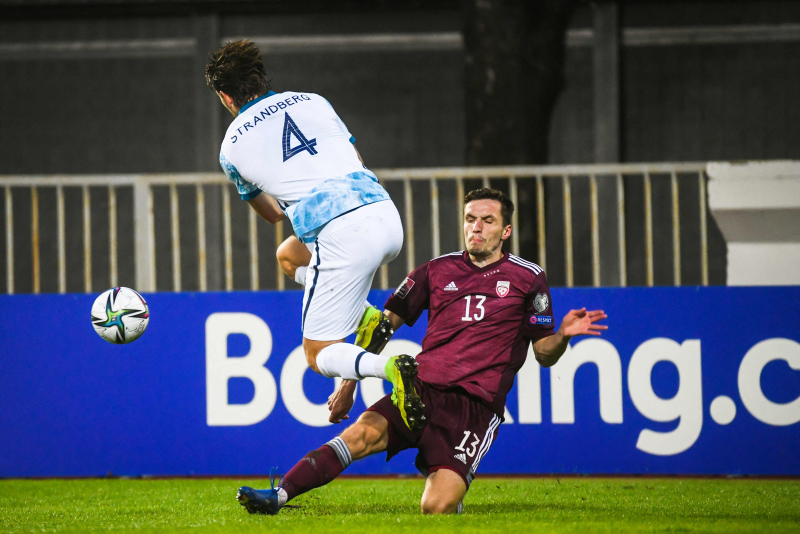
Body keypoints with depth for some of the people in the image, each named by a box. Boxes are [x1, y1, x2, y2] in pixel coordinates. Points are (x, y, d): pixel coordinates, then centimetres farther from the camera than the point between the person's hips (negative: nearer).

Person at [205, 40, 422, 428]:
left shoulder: (232, 147, 11)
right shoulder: (313, 102, 18)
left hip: (342, 237, -6)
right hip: (387, 216, 6)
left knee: (318, 355, 8)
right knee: (289, 254, 33)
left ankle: (390, 369, -25)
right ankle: (370, 320, 11)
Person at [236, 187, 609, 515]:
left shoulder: (528, 279, 10)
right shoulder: (438, 270, 16)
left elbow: (544, 353, 12)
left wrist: (563, 335, -11)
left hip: (477, 406, -2)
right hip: (421, 390, 2)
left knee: (436, 508, -21)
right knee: (365, 431, -29)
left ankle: (448, 487, 16)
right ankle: (279, 496, -37)